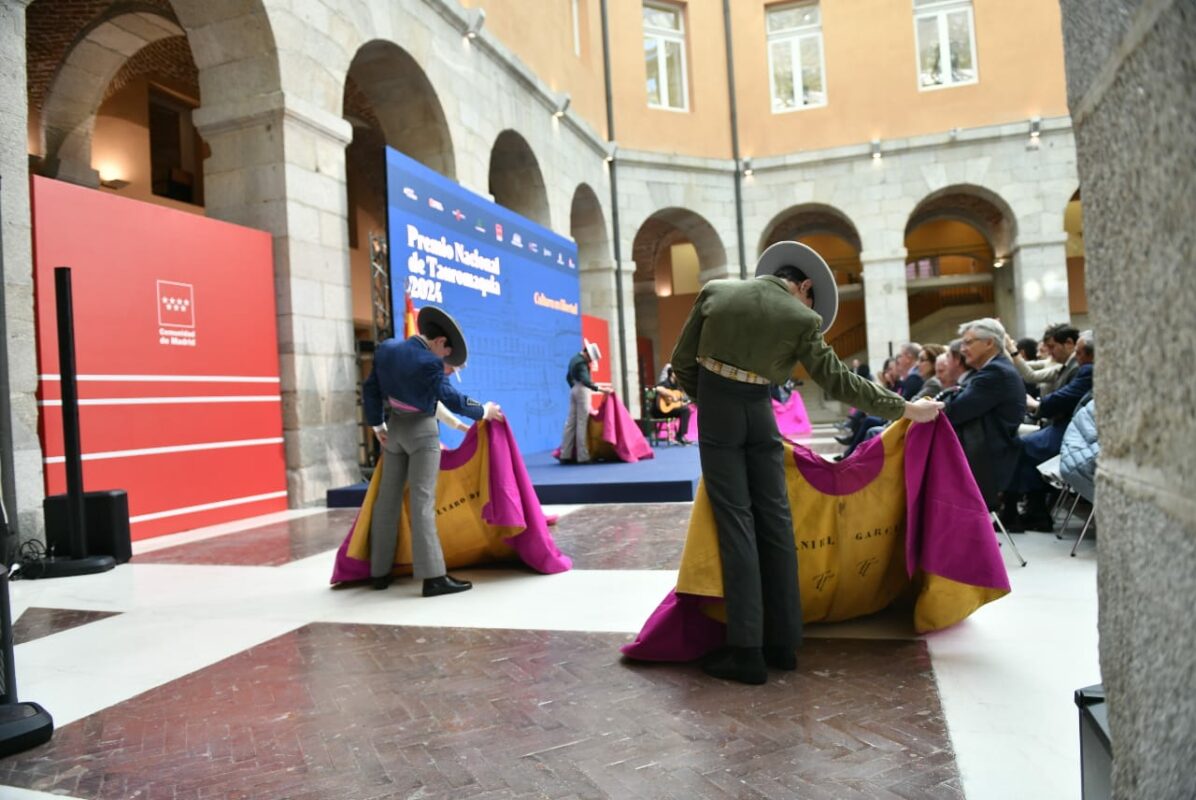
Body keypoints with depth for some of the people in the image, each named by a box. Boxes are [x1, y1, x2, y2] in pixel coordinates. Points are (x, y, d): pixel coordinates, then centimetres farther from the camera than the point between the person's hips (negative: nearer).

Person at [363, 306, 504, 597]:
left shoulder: (387, 348, 3)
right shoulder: (429, 363, -19)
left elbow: (370, 388, 8)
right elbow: (451, 399, -14)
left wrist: (377, 425, 16)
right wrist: (484, 412, -1)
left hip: (394, 428, 7)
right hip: (422, 430, -7)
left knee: (388, 498, 12)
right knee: (422, 500, -9)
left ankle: (379, 571, 21)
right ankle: (433, 577, -10)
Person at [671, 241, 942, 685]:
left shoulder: (713, 291, 2)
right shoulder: (802, 318, -3)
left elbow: (682, 360, 4)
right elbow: (838, 380, 0)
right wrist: (905, 408, 10)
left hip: (716, 411, 1)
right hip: (758, 411, 0)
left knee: (735, 520, 2)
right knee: (775, 519, 10)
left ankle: (746, 651, 1)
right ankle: (782, 643, 17)